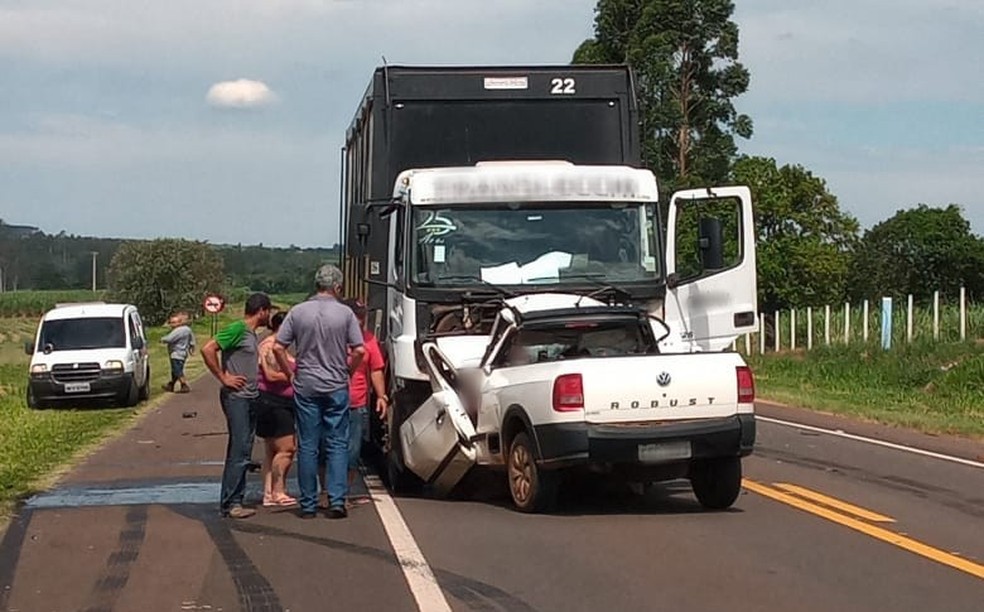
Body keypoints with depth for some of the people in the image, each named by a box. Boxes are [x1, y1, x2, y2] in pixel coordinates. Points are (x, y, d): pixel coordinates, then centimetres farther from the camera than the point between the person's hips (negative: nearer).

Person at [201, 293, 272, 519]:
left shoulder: (252, 334, 16)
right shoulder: (236, 329, -12)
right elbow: (208, 349, -20)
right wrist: (223, 378, -17)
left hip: (250, 398, 9)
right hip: (236, 397, -9)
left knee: (243, 453, 10)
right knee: (239, 452, -11)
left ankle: (236, 501, 14)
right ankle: (229, 503, -10)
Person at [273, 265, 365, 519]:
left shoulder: (298, 312, 0)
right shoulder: (345, 313, -4)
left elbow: (278, 348, -3)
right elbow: (360, 350, -8)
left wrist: (290, 374, 10)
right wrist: (347, 371, 9)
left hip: (305, 386, 1)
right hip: (336, 387, -1)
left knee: (307, 446, 6)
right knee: (337, 444, 5)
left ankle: (308, 505, 9)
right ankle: (337, 500, -4)